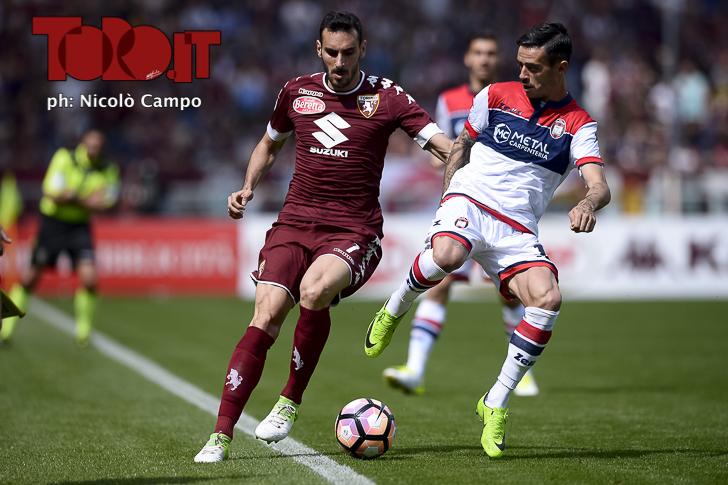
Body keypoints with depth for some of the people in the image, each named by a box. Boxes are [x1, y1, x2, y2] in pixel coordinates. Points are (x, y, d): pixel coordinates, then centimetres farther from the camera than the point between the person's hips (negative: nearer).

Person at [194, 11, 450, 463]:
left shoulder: (387, 97, -2)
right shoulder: (297, 91, 9)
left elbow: (444, 145, -9)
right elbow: (269, 144, 26)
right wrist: (248, 188, 10)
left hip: (354, 231, -3)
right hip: (294, 223, 3)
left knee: (313, 291, -33)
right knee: (267, 314, -16)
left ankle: (291, 402, -11)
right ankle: (221, 437, -13)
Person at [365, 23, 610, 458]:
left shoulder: (577, 125, 2)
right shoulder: (497, 96, 7)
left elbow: (600, 185, -13)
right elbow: (461, 144, 23)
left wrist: (588, 203, -37)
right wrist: (448, 192, 13)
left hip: (517, 231, 1)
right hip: (469, 202, -1)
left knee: (548, 298, -27)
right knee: (445, 256, -38)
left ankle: (496, 404, -13)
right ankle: (393, 312, -4)